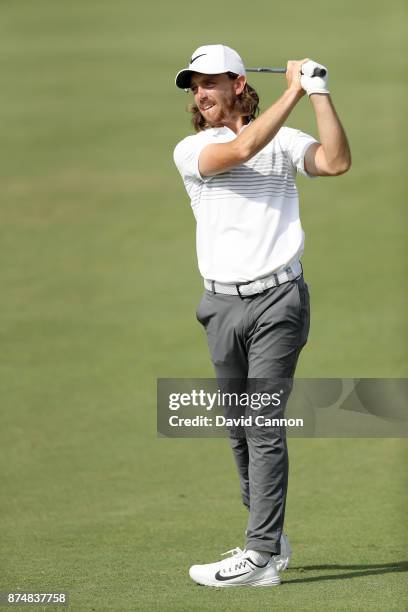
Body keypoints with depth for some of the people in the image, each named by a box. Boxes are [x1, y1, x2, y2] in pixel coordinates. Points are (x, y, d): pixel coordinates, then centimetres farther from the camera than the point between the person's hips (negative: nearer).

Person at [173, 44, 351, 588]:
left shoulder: (284, 142, 5)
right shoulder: (190, 151, 5)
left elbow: (335, 162, -13)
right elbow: (241, 149, -14)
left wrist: (320, 93, -13)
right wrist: (293, 92, -12)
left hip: (277, 301, -3)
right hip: (223, 304, 3)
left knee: (264, 426, -9)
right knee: (240, 429, 9)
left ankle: (260, 557, -11)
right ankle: (270, 537, 23)